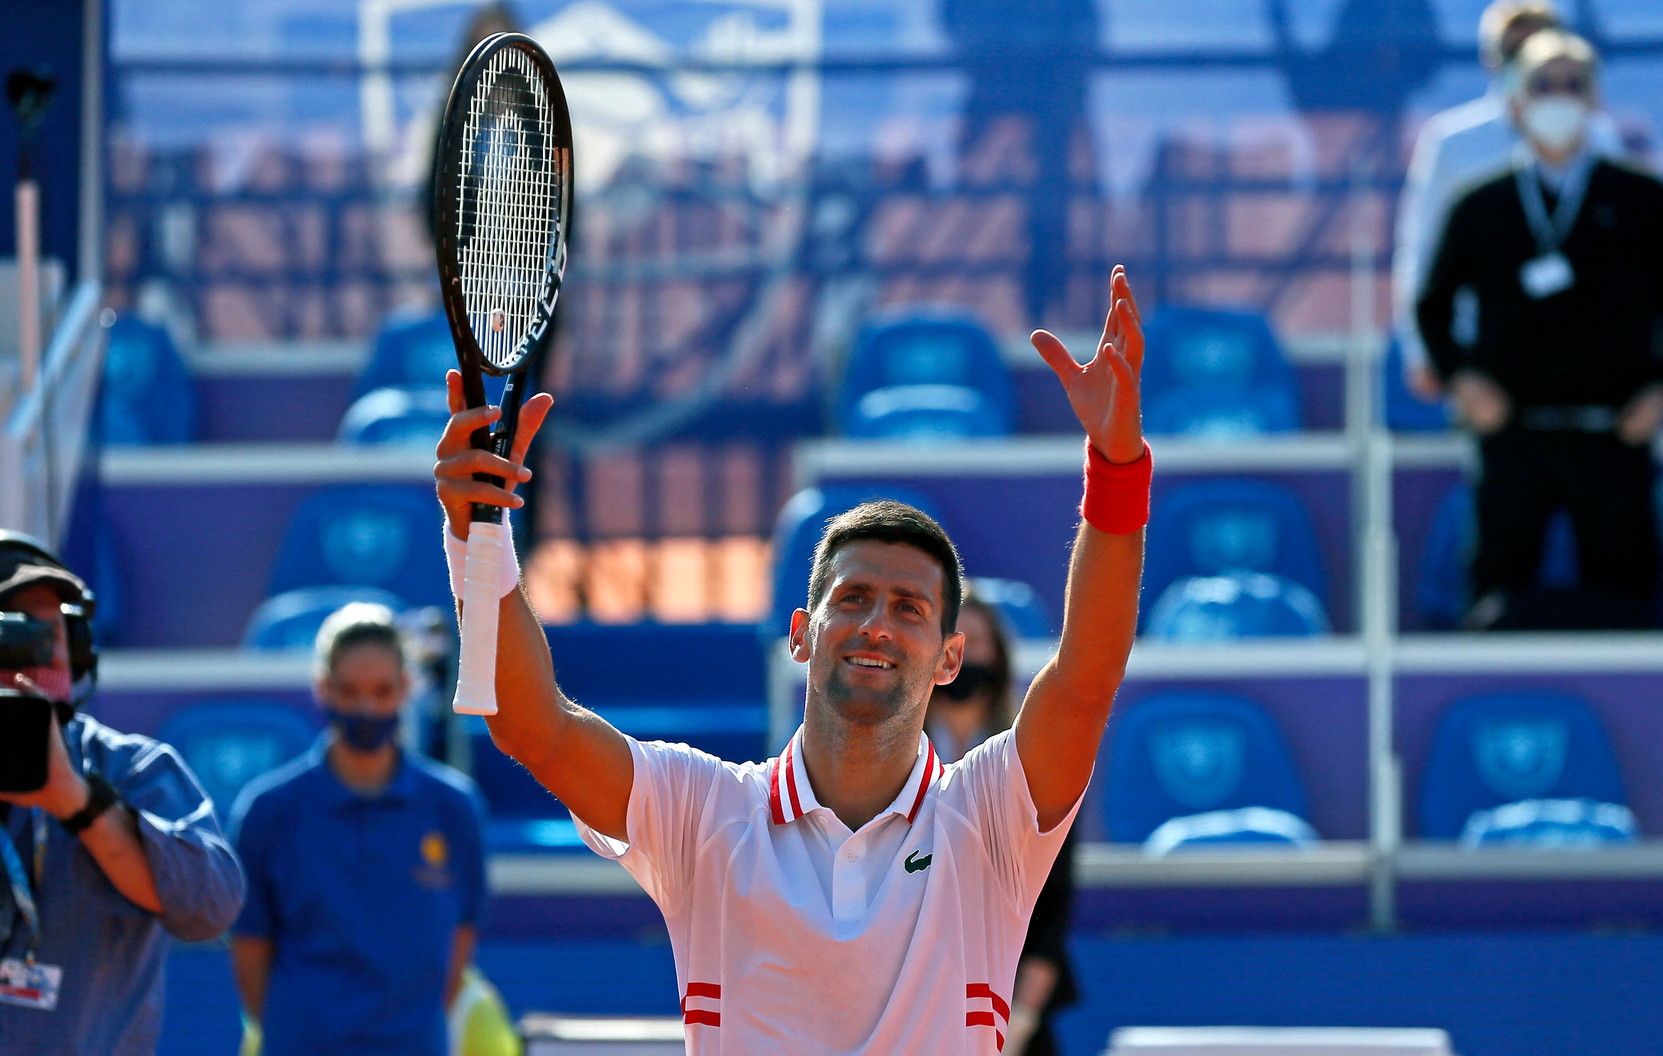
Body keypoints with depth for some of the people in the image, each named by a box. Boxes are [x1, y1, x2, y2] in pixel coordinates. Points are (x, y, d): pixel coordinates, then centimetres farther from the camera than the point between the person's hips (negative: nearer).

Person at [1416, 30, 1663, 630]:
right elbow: (1432, 305, 17)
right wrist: (1459, 377, 1)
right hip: (1513, 439, 1)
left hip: (1611, 440, -1)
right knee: (1498, 599, 0)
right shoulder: (1480, 209, 9)